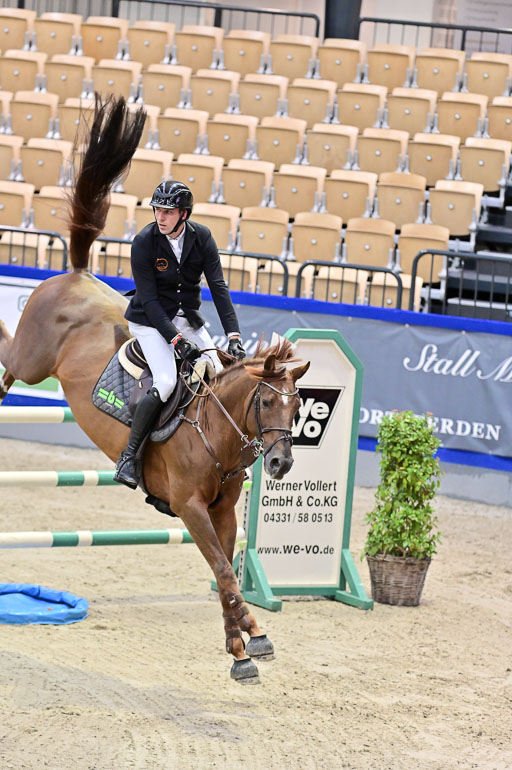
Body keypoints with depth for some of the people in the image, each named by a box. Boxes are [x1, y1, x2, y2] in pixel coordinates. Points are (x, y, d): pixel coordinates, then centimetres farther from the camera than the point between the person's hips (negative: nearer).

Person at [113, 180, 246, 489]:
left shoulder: (202, 237, -9)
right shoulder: (144, 242, -18)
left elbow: (218, 286, -11)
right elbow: (149, 298, -19)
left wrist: (233, 334, -21)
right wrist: (175, 339, -28)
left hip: (186, 315, 4)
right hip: (150, 320, -4)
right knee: (166, 382, -24)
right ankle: (128, 457, -13)